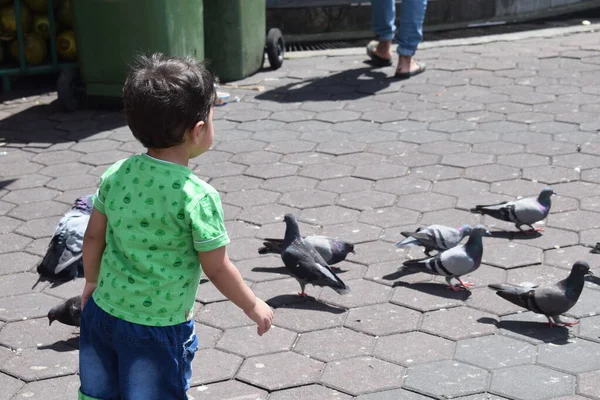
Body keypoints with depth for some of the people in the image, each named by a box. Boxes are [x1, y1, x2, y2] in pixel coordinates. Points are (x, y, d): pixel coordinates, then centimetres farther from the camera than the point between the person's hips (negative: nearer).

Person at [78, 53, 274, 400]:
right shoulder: (199, 197, -21)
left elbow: (94, 237, 5)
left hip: (103, 311, 5)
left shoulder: (115, 175, -5)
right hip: (158, 328, -5)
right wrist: (253, 305, 2)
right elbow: (217, 269, -14)